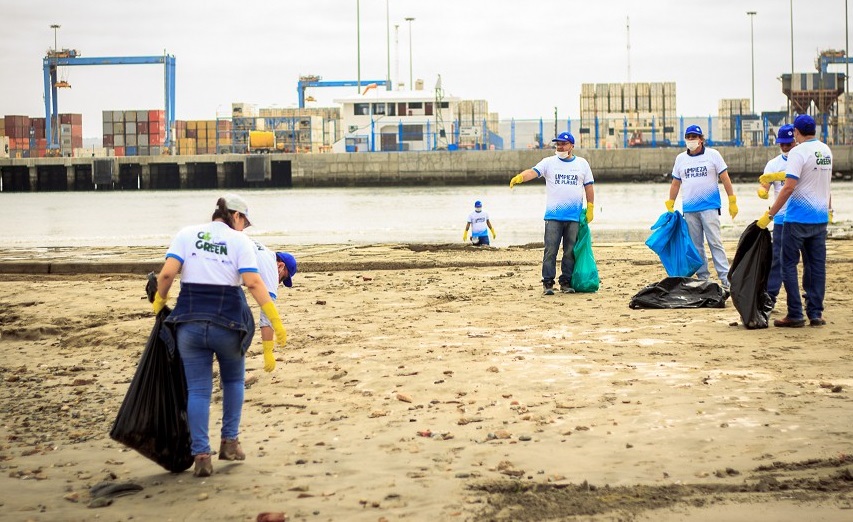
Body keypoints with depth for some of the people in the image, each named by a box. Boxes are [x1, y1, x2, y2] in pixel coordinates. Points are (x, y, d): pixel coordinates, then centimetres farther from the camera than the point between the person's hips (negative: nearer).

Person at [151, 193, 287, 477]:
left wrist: (159, 300, 13)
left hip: (190, 322, 1)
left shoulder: (187, 234, 8)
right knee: (233, 380, 23)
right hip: (228, 321, -1)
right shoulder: (239, 240, 2)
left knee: (197, 389, 7)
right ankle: (230, 442, 22)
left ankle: (201, 455, 1)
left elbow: (167, 273, -5)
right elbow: (253, 283, -10)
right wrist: (276, 322, -9)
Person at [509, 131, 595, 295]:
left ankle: (566, 282, 12)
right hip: (553, 216, -1)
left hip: (574, 216, 1)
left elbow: (588, 187, 13)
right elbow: (533, 172, -11)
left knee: (570, 251, 5)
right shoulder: (549, 162, 5)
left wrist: (590, 208, 8)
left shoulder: (582, 163, 10)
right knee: (550, 251, -6)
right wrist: (520, 177, -32)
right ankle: (548, 283, -2)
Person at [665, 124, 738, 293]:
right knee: (696, 246, 5)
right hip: (689, 209, 4)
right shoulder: (680, 158, 13)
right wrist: (670, 206, 12)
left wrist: (732, 201, -3)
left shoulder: (713, 154, 3)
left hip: (710, 207, -4)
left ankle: (726, 280, -11)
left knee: (715, 243, -10)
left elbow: (725, 179, 2)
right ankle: (703, 279, 11)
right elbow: (675, 184, 17)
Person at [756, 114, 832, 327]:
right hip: (821, 218, 7)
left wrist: (769, 214, -19)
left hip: (798, 218, -7)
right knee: (817, 266, 10)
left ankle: (795, 315, -2)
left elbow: (789, 187, -21)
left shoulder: (798, 152, -14)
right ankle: (815, 314, 10)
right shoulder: (826, 151, 9)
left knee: (789, 265, 1)